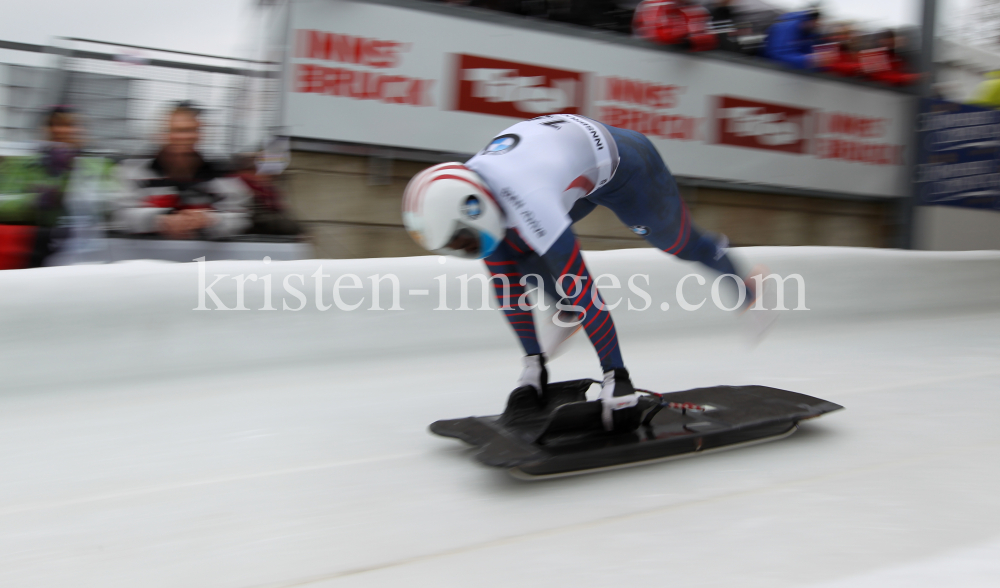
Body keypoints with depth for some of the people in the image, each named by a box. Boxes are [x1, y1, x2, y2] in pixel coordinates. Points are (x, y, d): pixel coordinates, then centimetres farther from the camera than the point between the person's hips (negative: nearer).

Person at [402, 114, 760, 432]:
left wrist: (616, 375, -35)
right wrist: (533, 360, -3)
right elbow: (507, 285, -8)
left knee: (679, 244, 11)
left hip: (622, 162, -6)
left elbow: (580, 287, -41)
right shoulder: (467, 196, -18)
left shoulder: (525, 199, -44)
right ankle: (569, 312, 19)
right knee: (517, 250, -6)